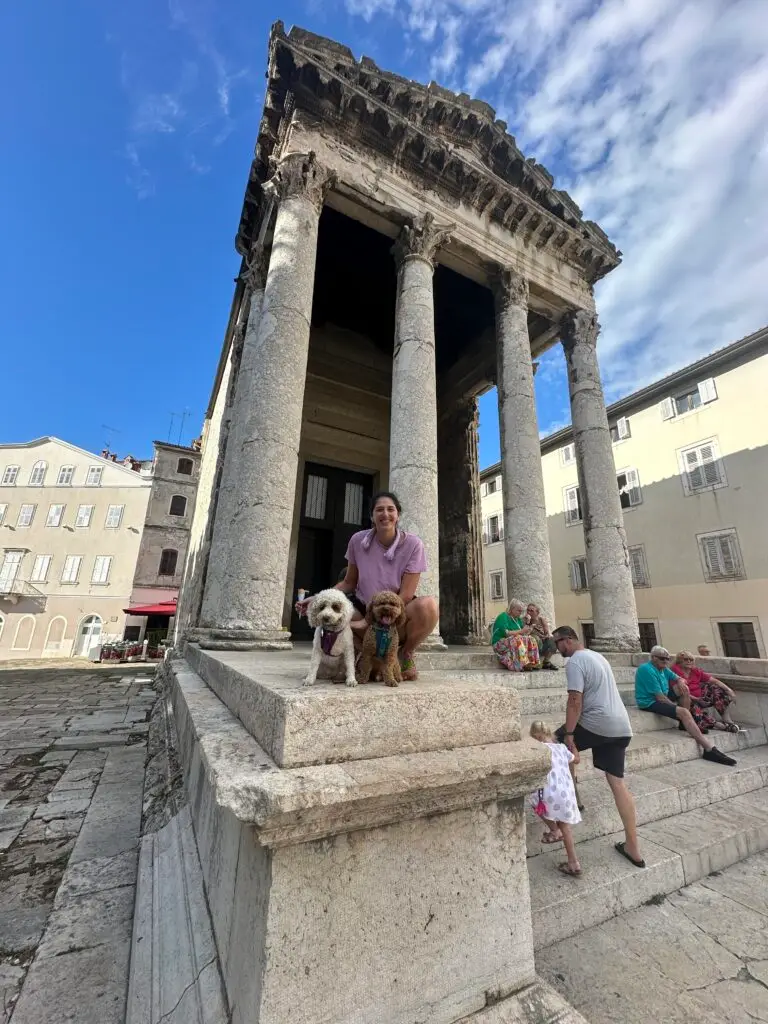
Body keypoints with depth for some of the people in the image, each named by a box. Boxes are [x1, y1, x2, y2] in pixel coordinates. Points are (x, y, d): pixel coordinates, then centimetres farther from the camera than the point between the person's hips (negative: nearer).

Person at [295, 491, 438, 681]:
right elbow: (349, 583, 4)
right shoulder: (358, 540, -9)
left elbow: (405, 596, -17)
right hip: (365, 607, 2)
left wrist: (370, 621, -23)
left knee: (428, 606, -35)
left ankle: (405, 654, -2)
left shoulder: (412, 544, -16)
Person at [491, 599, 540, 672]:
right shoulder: (503, 617, -10)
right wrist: (521, 631, -22)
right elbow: (505, 633, -21)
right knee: (518, 640, -33)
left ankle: (531, 663, -21)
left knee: (531, 639, -14)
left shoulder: (518, 619, 15)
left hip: (516, 642, 7)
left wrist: (526, 631, -9)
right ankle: (524, 664, -36)